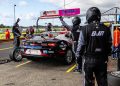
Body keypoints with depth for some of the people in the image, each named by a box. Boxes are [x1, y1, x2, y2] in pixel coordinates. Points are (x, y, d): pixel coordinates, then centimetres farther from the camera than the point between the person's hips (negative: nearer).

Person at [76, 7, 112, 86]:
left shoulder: (85, 29, -13)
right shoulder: (106, 29, -1)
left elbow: (81, 44, -10)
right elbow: (109, 44, 6)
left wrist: (78, 55, 5)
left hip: (89, 59, -3)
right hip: (102, 59, 3)